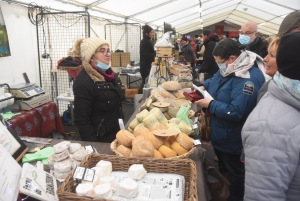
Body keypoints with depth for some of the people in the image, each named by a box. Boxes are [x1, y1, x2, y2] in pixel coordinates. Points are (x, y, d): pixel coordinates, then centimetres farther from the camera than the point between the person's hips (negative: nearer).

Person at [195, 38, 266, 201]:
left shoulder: (249, 78, -32)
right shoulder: (228, 69, 0)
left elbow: (236, 112, -37)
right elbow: (214, 80, 19)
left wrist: (211, 105, -26)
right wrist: (203, 86, -2)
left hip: (233, 138, -10)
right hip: (220, 133, 10)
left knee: (235, 171, 13)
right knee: (222, 164, 30)